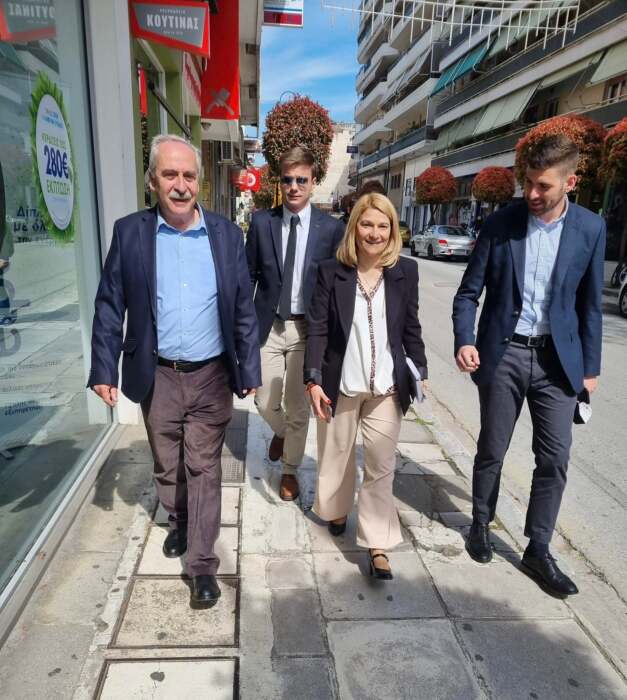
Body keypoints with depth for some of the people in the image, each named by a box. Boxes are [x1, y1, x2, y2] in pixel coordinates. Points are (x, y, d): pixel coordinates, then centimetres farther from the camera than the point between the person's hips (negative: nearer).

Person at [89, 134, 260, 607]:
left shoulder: (227, 235, -2)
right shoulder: (129, 232, -3)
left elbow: (244, 310, 0)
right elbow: (110, 306, 0)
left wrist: (249, 371, -1)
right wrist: (104, 369, -4)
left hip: (211, 377, -1)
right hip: (157, 377, 1)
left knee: (204, 469, 7)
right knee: (167, 466, 19)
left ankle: (203, 564, 20)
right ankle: (178, 523, 47)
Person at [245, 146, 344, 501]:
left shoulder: (332, 228, -3)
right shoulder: (262, 222, 0)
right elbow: (249, 276, 5)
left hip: (307, 329, -1)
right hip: (267, 325, 1)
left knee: (298, 407, 8)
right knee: (266, 403, 9)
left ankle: (290, 469, 31)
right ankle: (281, 432, 45)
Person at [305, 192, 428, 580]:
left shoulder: (406, 271, -1)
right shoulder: (332, 271, -6)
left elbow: (411, 327, 6)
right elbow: (317, 329, -7)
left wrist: (420, 372, 6)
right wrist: (313, 380, -11)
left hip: (386, 387, 1)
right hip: (340, 384, 0)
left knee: (382, 466, 4)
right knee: (336, 456, 18)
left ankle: (378, 545, 17)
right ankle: (336, 510, 44)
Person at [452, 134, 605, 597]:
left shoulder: (590, 228, 0)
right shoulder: (501, 223, -4)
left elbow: (589, 303, 6)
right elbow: (469, 291, -2)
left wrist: (590, 366, 6)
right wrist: (464, 341, -18)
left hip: (557, 358, 2)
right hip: (503, 354, -1)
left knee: (555, 458, 4)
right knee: (492, 450, 10)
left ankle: (538, 549, 22)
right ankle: (482, 525, 33)